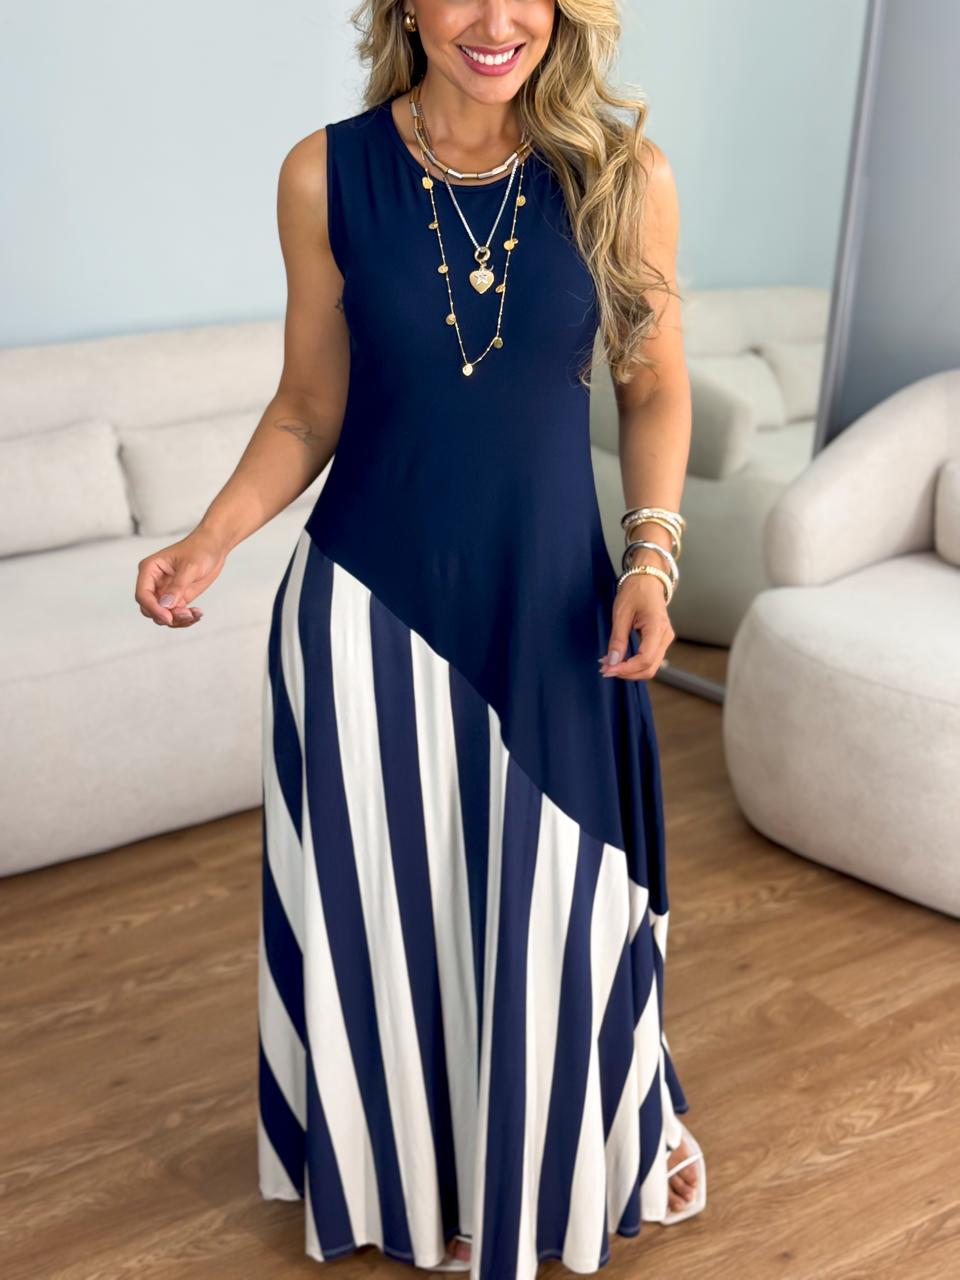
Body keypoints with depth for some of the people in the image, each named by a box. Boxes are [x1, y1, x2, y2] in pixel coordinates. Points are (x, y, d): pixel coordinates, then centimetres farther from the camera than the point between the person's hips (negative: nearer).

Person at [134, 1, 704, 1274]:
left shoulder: (625, 178, -6)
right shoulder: (327, 175, -6)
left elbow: (654, 389, 5)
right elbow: (309, 408, 1)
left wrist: (652, 552, -8)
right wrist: (211, 539, -13)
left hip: (549, 599, 0)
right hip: (369, 604, 0)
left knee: (558, 895, 14)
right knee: (390, 904, 14)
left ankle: (612, 1129, 48)